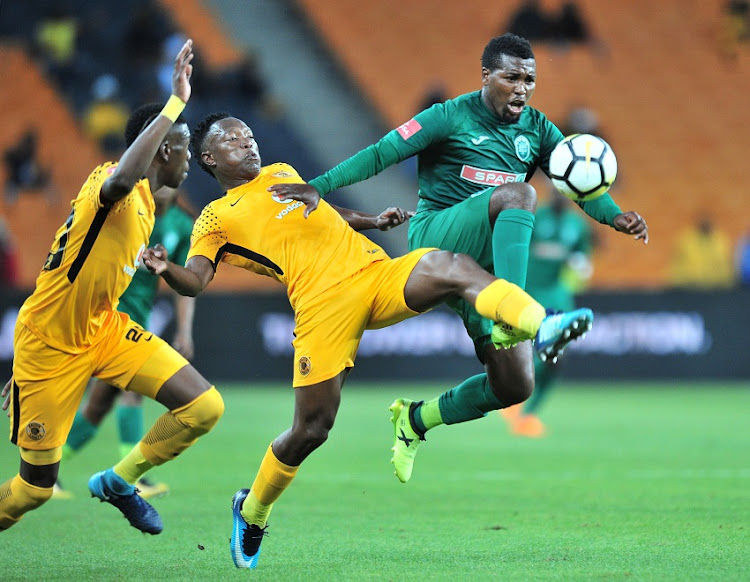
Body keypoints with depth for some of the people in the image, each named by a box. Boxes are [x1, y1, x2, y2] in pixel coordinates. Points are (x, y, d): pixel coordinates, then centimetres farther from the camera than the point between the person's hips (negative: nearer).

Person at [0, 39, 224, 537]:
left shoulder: (146, 205, 9)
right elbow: (121, 179, -48)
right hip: (49, 342, -8)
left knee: (204, 407, -8)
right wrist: (175, 102, -45)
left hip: (103, 328, 8)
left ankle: (119, 481, 12)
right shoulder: (113, 183, -20)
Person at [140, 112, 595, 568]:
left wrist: (373, 221, 30)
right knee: (312, 428, -5)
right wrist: (166, 269, -24)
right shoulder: (217, 217, 11)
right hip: (324, 304, -4)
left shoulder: (282, 172, 30)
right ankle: (252, 511, 21)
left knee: (454, 266, -25)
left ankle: (542, 326, -45)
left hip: (379, 274, 5)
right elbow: (196, 280, -2)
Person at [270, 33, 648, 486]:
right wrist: (320, 186, -21)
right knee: (518, 194, -34)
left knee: (516, 386, -3)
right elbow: (381, 154, -8)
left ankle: (417, 420, 22)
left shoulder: (538, 129, 12)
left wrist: (614, 215, -19)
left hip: (489, 265, 6)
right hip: (436, 237, -5)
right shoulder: (452, 117, -2)